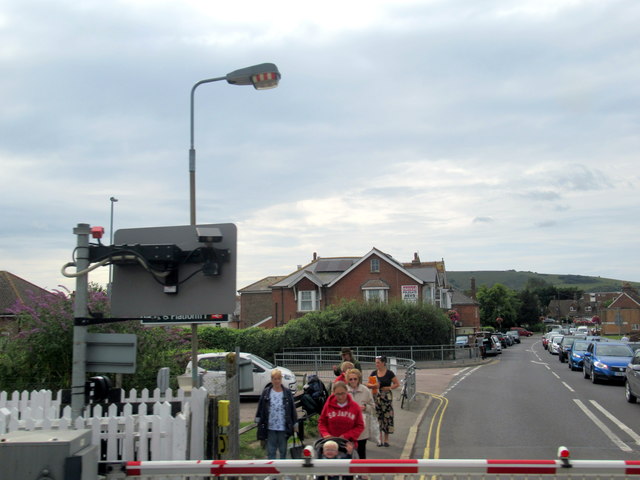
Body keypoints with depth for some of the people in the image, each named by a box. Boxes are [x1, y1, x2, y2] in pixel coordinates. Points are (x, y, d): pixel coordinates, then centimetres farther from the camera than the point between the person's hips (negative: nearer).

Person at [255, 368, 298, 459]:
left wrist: (295, 424, 4)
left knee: (283, 450, 10)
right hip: (270, 427, 0)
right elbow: (260, 409, 6)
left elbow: (292, 408, 5)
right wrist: (259, 423, 5)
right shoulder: (266, 392, 1)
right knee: (271, 450, 5)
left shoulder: (287, 392, 1)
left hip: (283, 427, 0)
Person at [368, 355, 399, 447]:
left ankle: (386, 439, 11)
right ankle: (380, 439, 12)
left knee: (387, 417, 0)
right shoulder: (374, 373, 6)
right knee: (378, 417, 3)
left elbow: (397, 384, 1)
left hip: (387, 397, -3)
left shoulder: (389, 373, -3)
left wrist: (389, 387, -13)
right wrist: (372, 385, -11)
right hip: (376, 397, 3)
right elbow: (368, 384, 10)